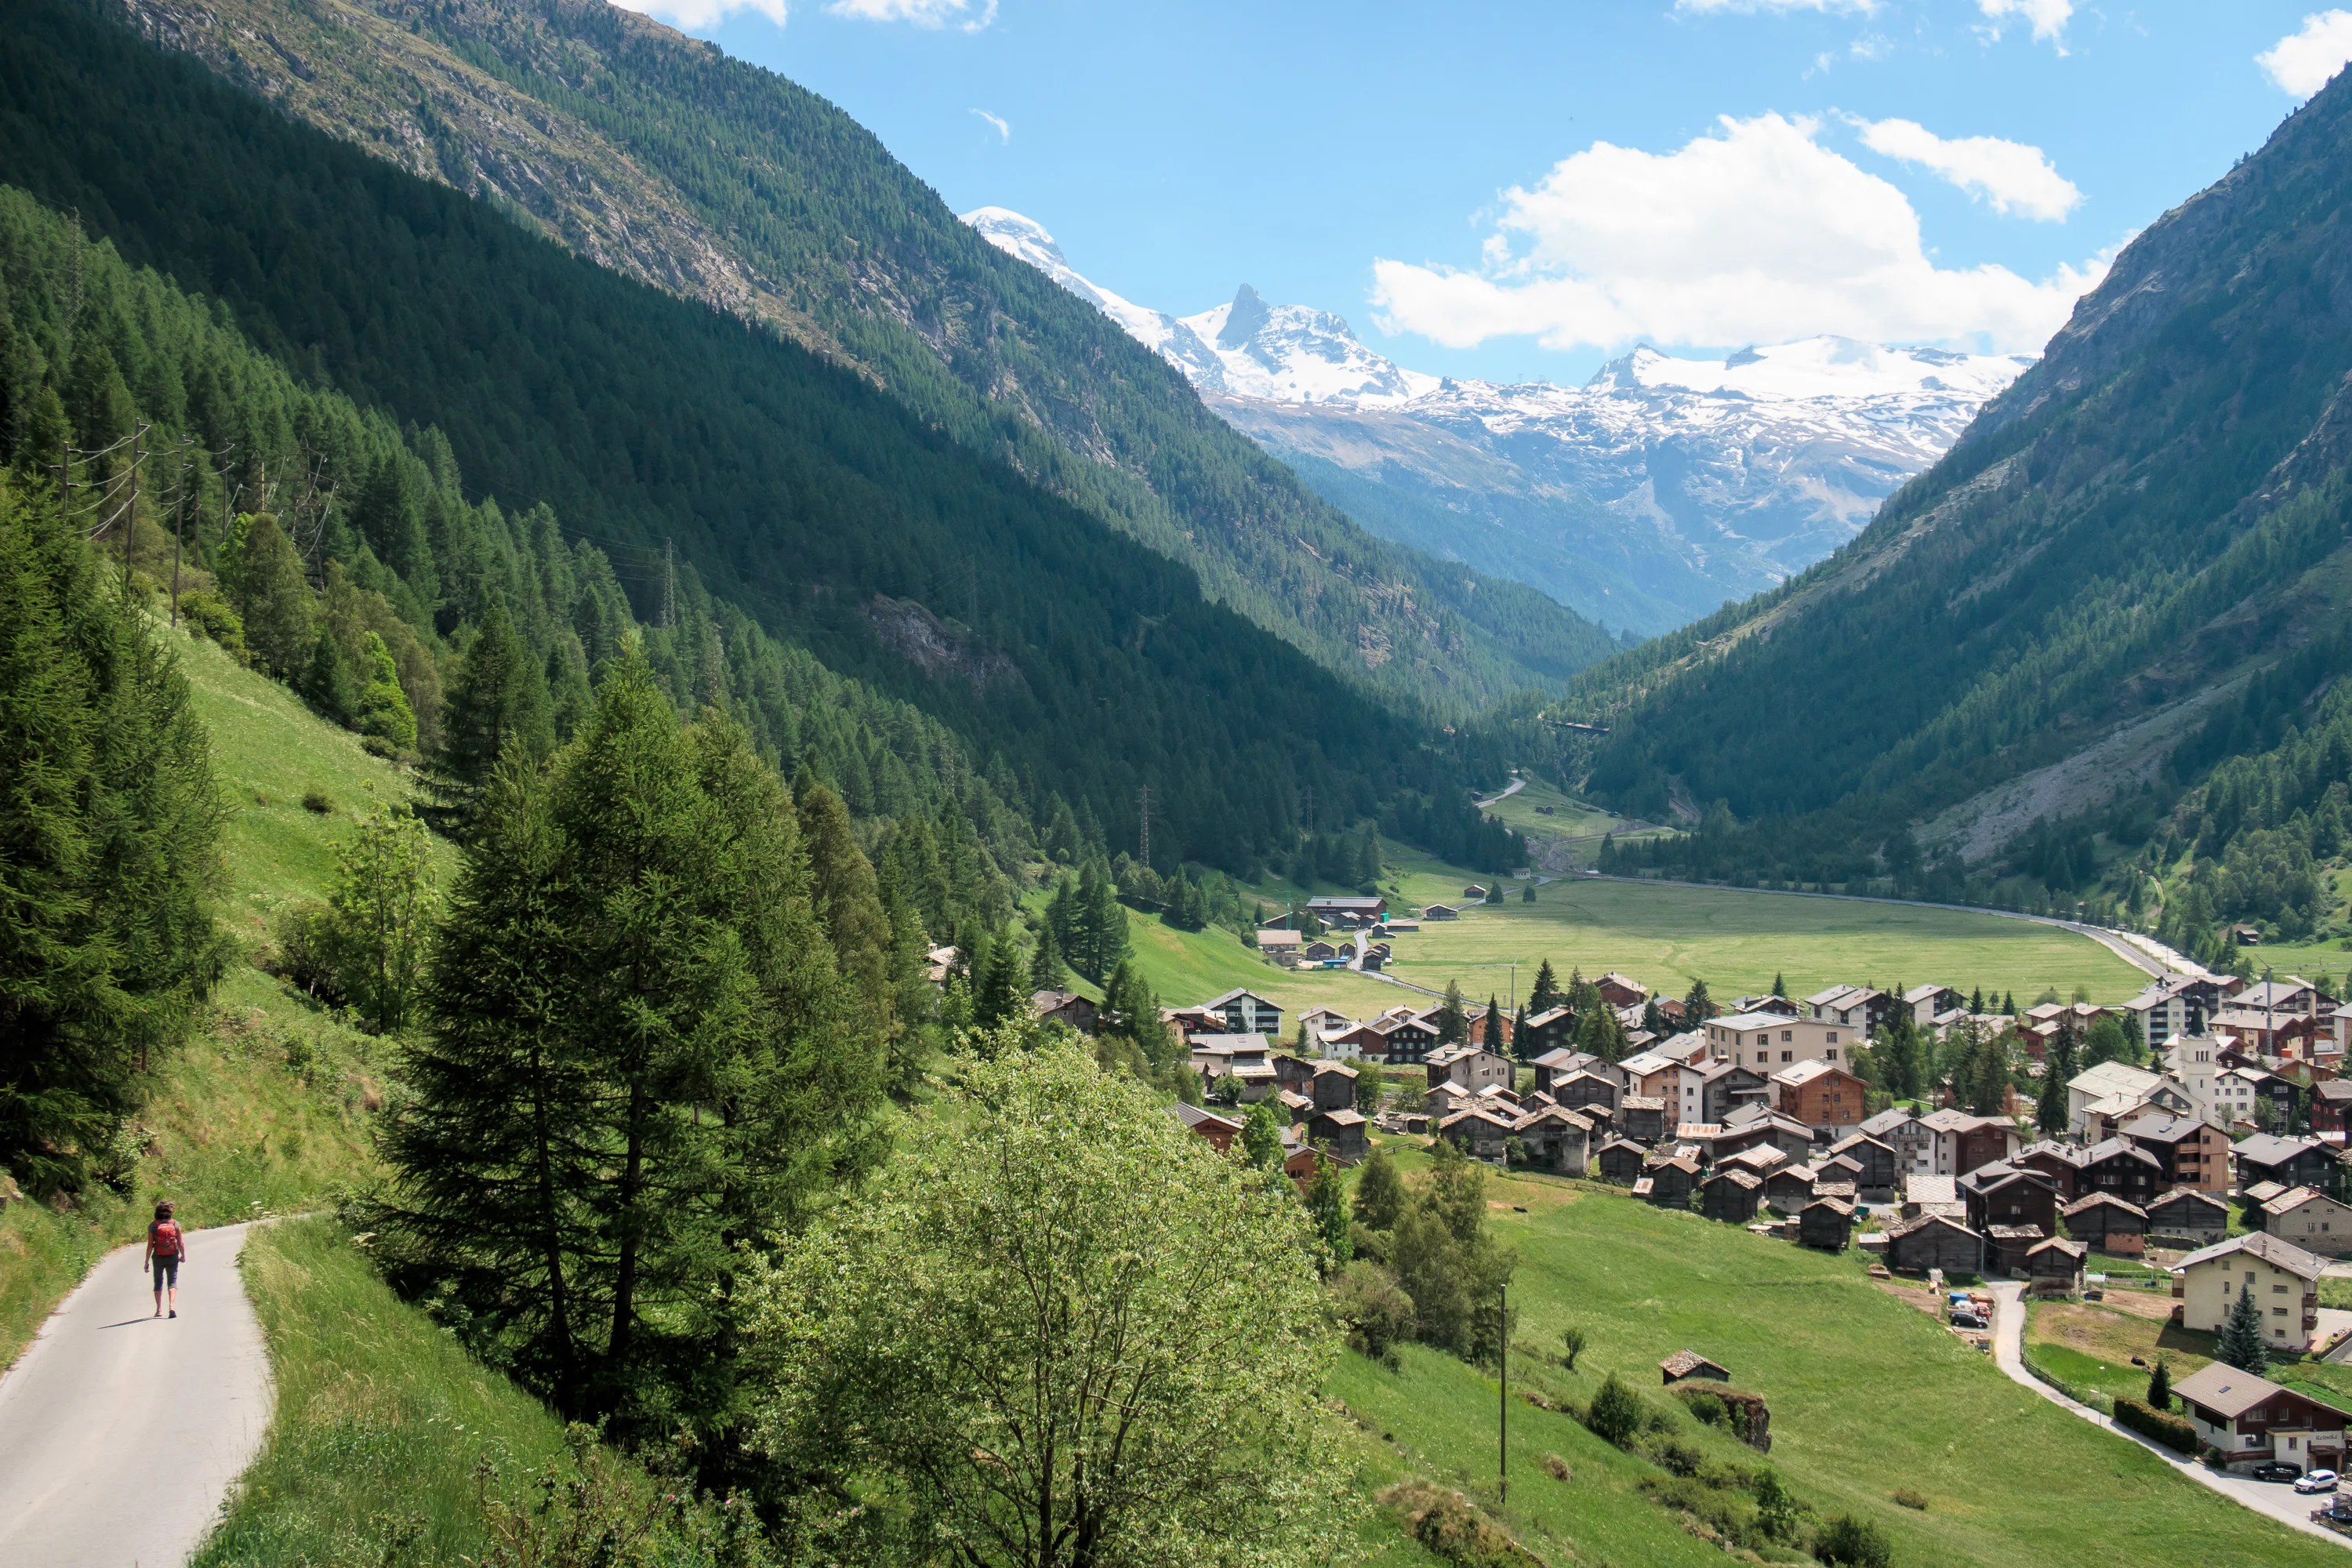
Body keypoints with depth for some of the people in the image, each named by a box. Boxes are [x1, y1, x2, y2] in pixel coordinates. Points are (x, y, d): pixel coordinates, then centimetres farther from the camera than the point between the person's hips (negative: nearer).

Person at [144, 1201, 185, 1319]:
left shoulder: (153, 1226, -6)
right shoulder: (175, 1224, -4)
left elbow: (150, 1245, -6)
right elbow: (181, 1243, -2)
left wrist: (147, 1261, 1)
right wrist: (183, 1255, 13)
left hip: (158, 1258, 0)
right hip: (172, 1257, 0)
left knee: (158, 1283, 14)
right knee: (172, 1282, 4)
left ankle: (159, 1309, 16)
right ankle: (172, 1306, -15)